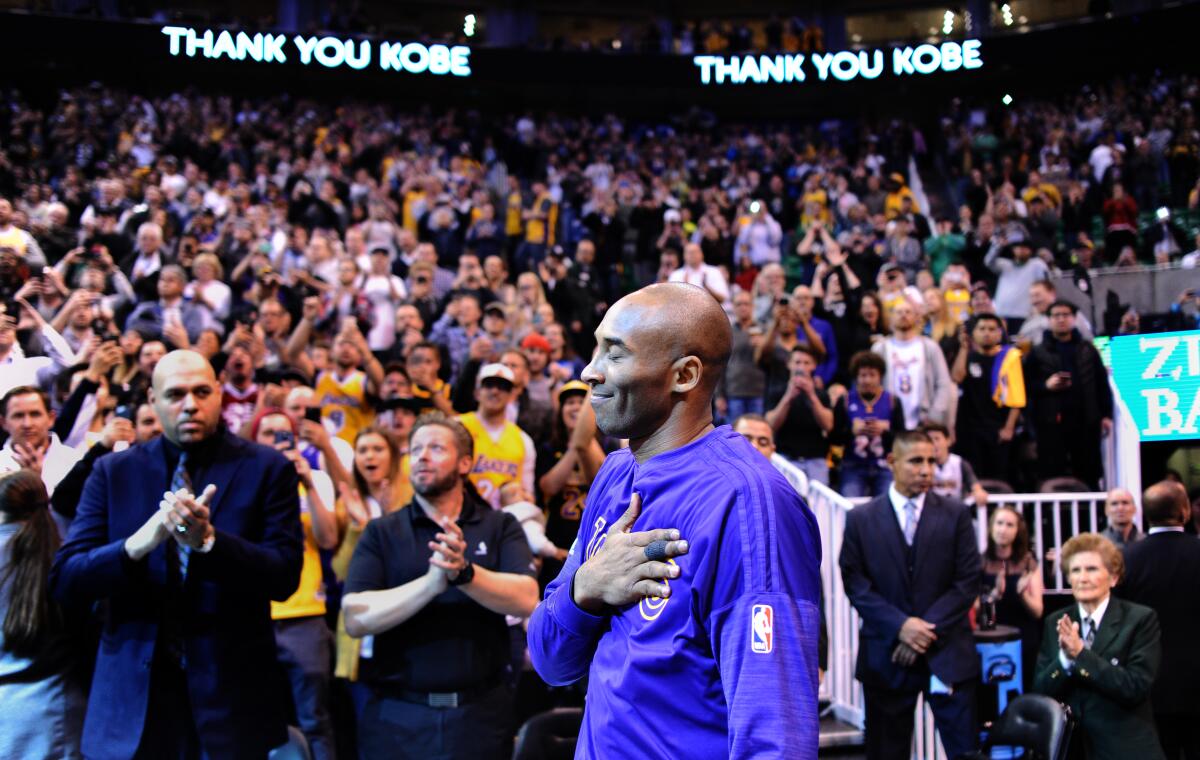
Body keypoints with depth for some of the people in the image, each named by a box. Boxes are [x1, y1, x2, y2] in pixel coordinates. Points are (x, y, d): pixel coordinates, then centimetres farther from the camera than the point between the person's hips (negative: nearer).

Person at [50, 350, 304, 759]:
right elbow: (64, 580, -2)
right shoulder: (114, 472, 4)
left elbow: (284, 577, -8)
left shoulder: (267, 468, -1)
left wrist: (209, 539, -24)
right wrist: (140, 542, -20)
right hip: (133, 689, 1)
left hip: (230, 690, -1)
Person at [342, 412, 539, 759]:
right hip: (397, 716, 0)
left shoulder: (500, 526, 4)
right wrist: (432, 583, -23)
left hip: (481, 712, 0)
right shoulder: (381, 533, 4)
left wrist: (465, 573, -26)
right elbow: (356, 619, -10)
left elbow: (526, 599, -10)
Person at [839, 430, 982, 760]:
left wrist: (929, 629, -10)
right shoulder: (861, 519, 3)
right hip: (886, 655, 0)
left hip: (946, 652, 0)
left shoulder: (956, 516, 4)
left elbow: (968, 582, -1)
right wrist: (900, 626, -13)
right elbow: (855, 584, -1)